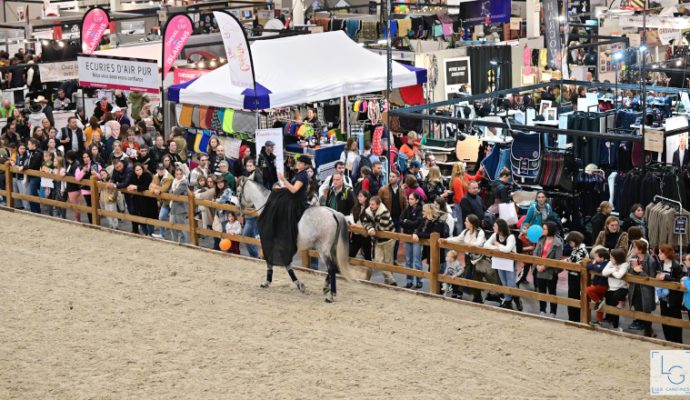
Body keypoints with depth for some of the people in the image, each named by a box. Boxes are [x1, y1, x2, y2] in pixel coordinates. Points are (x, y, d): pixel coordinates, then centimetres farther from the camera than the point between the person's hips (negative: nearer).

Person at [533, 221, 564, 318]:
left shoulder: (557, 243, -15)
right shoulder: (541, 239, 2)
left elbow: (558, 259, -18)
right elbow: (535, 253, 3)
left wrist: (545, 266, -19)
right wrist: (537, 265, -12)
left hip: (551, 271, -6)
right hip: (540, 270, 6)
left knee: (552, 292, 7)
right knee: (541, 291, 15)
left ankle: (552, 313, 17)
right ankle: (542, 311, 28)